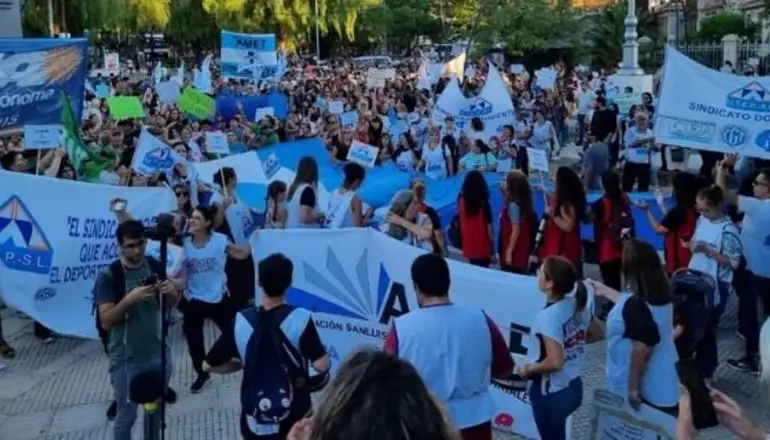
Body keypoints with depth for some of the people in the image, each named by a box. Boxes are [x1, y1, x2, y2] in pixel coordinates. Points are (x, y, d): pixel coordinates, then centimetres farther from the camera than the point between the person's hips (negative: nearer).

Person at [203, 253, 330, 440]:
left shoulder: (240, 321, -8)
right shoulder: (300, 318, -17)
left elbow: (208, 365, -1)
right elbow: (322, 366, -24)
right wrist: (325, 358, -2)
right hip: (294, 419, -2)